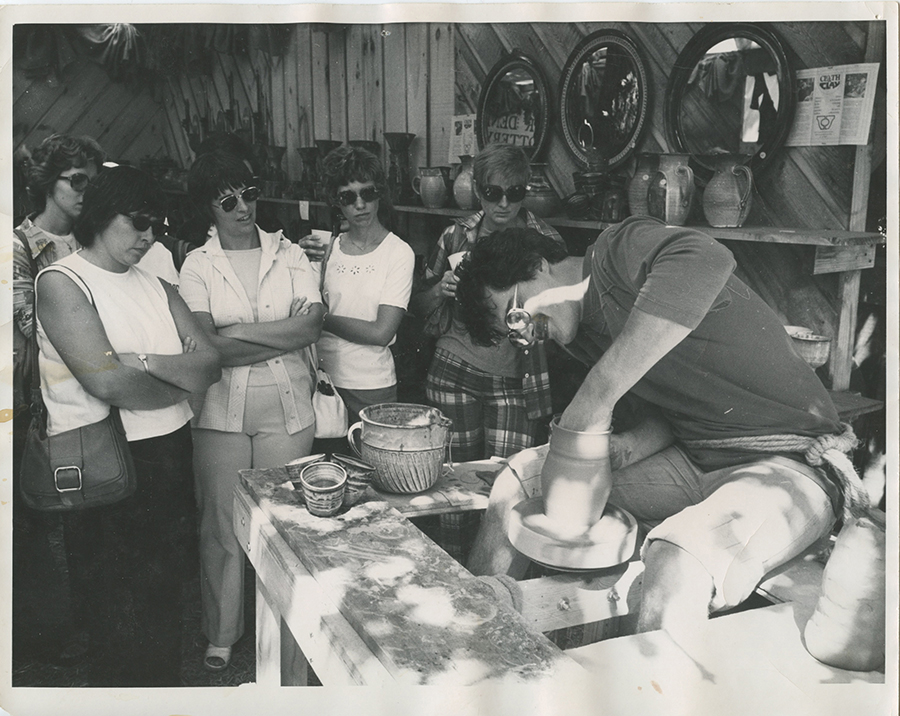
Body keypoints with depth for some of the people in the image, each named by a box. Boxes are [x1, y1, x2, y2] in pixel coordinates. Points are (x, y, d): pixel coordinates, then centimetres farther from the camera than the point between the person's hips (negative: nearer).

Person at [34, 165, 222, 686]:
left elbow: (211, 364, 1)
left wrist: (146, 362, -16)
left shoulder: (155, 285, 11)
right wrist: (182, 379, -7)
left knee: (166, 596, 18)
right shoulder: (62, 282, -9)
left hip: (170, 455, 6)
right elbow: (106, 381, -21)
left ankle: (166, 686, 35)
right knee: (120, 609, 7)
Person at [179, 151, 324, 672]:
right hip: (222, 408, 0)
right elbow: (205, 346, -11)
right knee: (223, 522, 7)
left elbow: (313, 324, -8)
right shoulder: (197, 265, 2)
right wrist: (284, 336, -11)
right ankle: (222, 634, 26)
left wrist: (238, 333, -11)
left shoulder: (290, 255, 6)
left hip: (287, 405, 1)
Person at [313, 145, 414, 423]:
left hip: (371, 388, -3)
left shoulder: (399, 252, -9)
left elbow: (381, 333, -15)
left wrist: (323, 319, -9)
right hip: (323, 380, 3)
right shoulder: (327, 247, 3)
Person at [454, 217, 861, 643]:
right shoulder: (584, 333, 12)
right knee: (517, 482, 5)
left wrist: (594, 395, -32)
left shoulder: (620, 249, -12)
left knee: (676, 568, -38)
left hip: (792, 461, -9)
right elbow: (672, 410, 13)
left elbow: (705, 262, -36)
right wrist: (625, 449, -8)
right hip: (692, 459, 9)